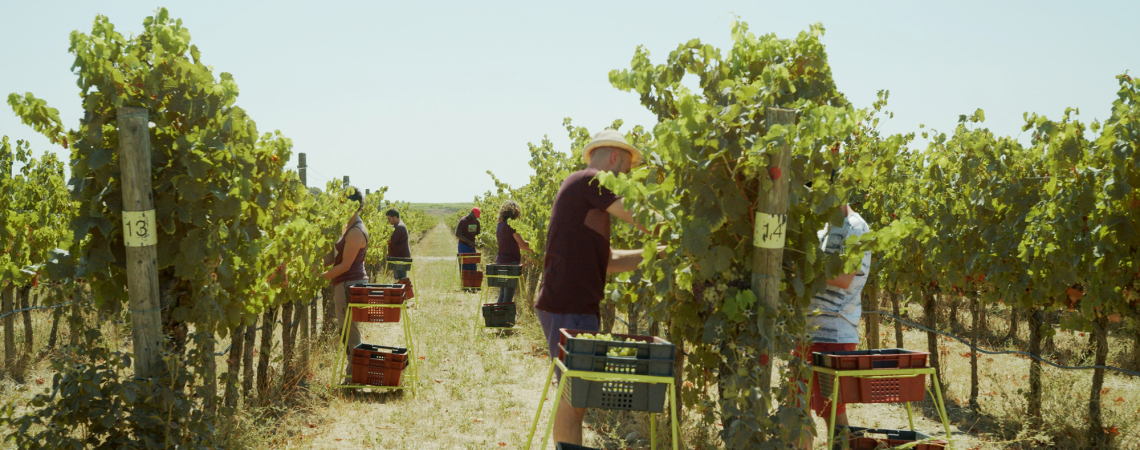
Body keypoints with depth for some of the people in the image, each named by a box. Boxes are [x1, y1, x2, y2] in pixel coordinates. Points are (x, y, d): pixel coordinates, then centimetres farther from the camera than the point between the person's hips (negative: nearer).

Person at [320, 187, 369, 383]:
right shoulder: (349, 226, 14)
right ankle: (353, 372, 21)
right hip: (347, 284, 10)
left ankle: (354, 374, 2)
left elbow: (345, 265, -18)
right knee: (348, 330, 14)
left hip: (349, 284, -10)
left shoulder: (355, 232, -18)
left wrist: (322, 277, -12)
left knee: (350, 331, -5)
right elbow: (334, 256, 13)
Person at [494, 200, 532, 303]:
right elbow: (522, 243, -16)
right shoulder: (511, 225, -14)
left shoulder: (500, 225, 13)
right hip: (510, 261, -9)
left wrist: (529, 249, 22)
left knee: (502, 293, 15)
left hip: (500, 260, 9)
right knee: (509, 294, -4)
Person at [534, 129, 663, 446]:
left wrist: (659, 251, 21)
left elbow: (606, 261, 23)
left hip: (575, 307, 10)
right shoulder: (589, 181, -7)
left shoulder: (584, 193, 23)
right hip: (569, 309, -10)